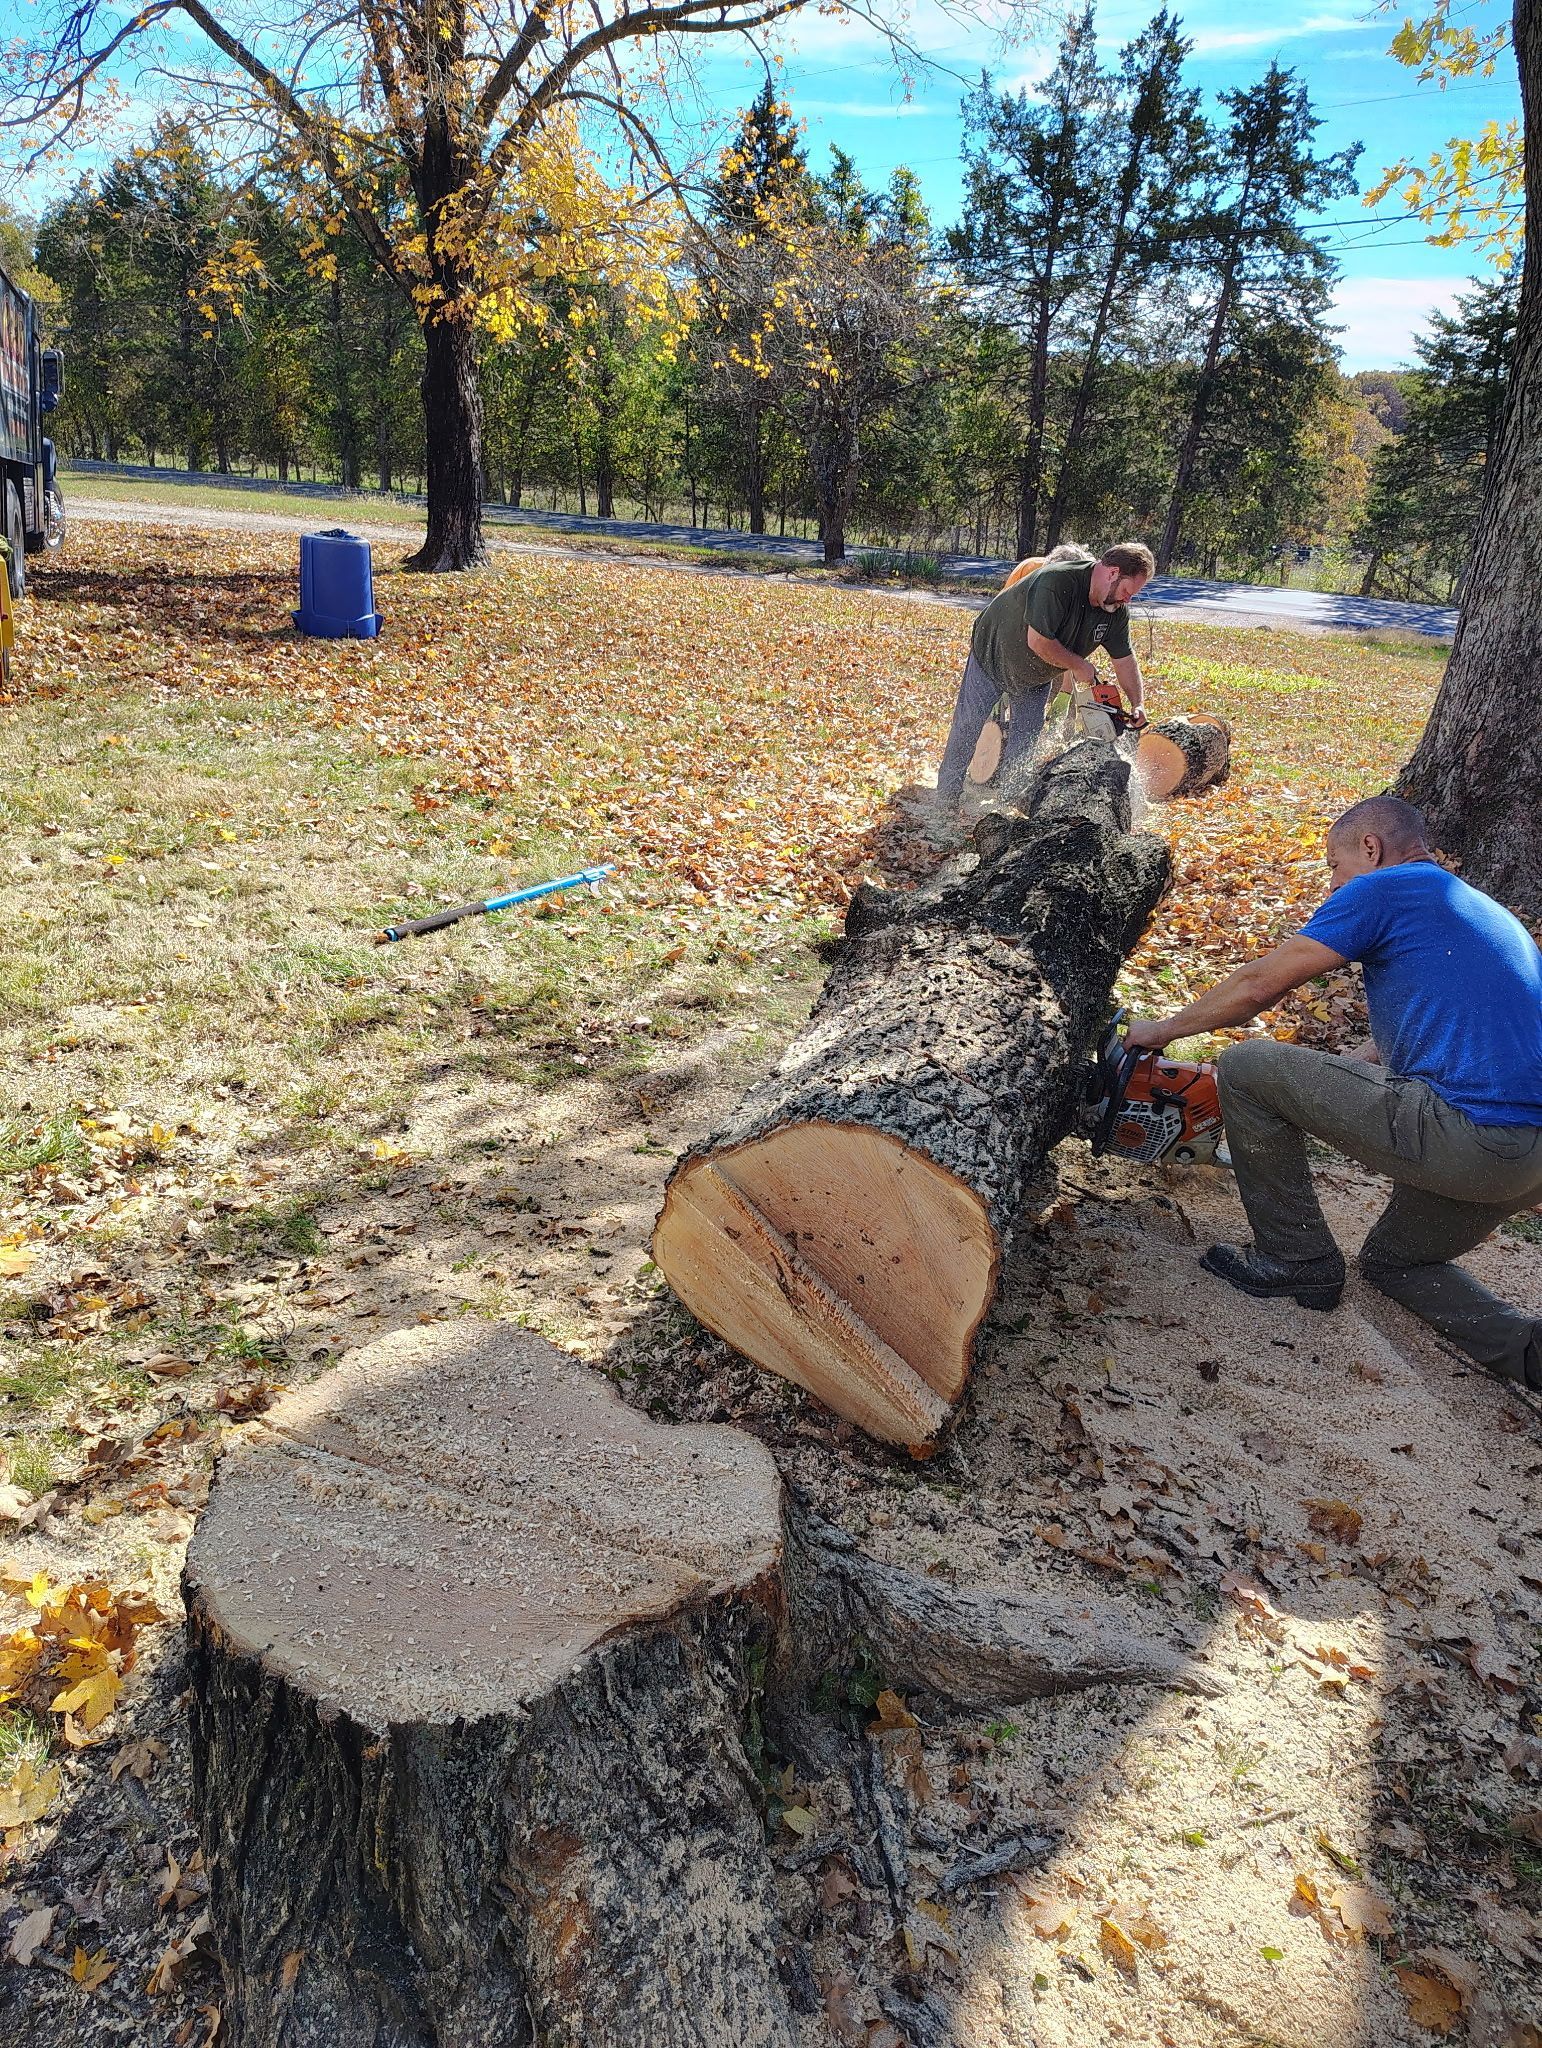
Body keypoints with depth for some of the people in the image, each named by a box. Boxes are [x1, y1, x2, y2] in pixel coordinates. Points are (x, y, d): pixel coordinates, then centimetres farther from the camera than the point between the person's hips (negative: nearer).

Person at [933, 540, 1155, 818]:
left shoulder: (1116, 610, -14)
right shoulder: (1057, 580, -37)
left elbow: (1124, 659, -5)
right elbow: (1038, 642, -39)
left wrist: (1137, 707, -15)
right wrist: (1079, 666, -27)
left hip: (1036, 678, 6)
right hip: (993, 656, -6)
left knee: (1025, 742, 1)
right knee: (967, 729, 1)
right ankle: (946, 800, 13)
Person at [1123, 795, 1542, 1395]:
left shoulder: (1382, 889, -1)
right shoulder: (1482, 912, 26)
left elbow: (1257, 986, 0)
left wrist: (1164, 1028, 16)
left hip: (1465, 1136, -9)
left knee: (1245, 1067, 2)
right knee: (1394, 1260, 32)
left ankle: (1296, 1260, 12)